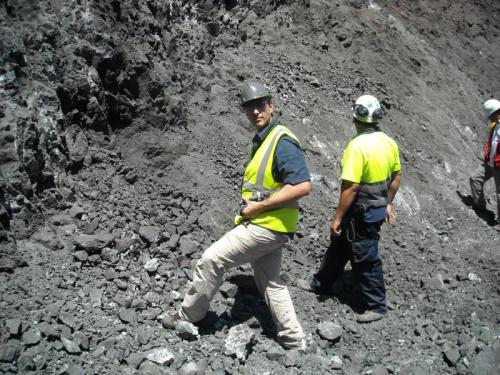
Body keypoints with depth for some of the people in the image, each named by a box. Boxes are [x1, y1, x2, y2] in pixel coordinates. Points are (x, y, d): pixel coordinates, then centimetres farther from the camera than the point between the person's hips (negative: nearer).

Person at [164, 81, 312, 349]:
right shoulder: (260, 140, 13)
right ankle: (294, 342, 27)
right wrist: (249, 202, 10)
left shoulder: (283, 142, -17)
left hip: (267, 225, -10)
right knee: (270, 283, 17)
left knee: (211, 260, -4)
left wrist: (259, 206, -22)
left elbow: (303, 186, -27)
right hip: (266, 224, 10)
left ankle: (188, 316, 16)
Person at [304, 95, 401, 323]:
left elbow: (350, 187, -25)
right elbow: (396, 177, 11)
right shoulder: (389, 143, 2)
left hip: (361, 213, -9)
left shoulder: (357, 146, -24)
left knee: (366, 260, 8)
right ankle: (321, 284, 40)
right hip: (378, 208, 9)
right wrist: (388, 204, 23)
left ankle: (377, 306, 24)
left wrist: (337, 218, -16)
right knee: (338, 246, 23)